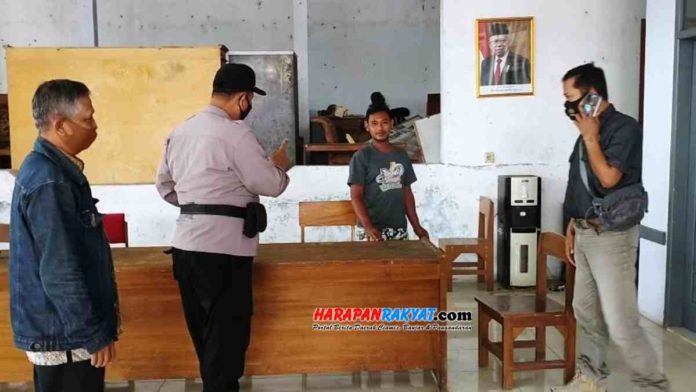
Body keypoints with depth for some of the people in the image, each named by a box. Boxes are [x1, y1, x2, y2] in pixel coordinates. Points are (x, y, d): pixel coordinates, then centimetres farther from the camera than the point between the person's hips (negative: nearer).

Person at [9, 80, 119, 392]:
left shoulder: (49, 167, 9)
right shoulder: (49, 182, -23)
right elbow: (60, 272, -25)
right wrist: (95, 334, -19)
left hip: (58, 328, 10)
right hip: (64, 335, -10)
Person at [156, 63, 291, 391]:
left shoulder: (180, 132, 12)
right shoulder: (235, 134, -12)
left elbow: (164, 184, 20)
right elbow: (271, 185, -9)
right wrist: (278, 165, 11)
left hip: (187, 242, 8)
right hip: (222, 245, -8)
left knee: (204, 329, 18)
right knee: (227, 331, 3)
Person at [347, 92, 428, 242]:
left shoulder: (402, 156, 11)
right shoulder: (361, 157, -5)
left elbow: (407, 193, 15)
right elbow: (356, 197, -10)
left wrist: (417, 226, 10)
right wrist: (368, 226, -23)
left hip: (399, 229, 5)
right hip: (373, 231, -5)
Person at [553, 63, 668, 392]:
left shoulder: (624, 128, -12)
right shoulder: (589, 131, 12)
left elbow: (608, 178, -23)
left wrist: (590, 137, -12)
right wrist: (573, 226, 16)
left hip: (611, 235, -8)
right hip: (586, 232, 8)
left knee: (620, 323, -7)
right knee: (585, 311, 15)